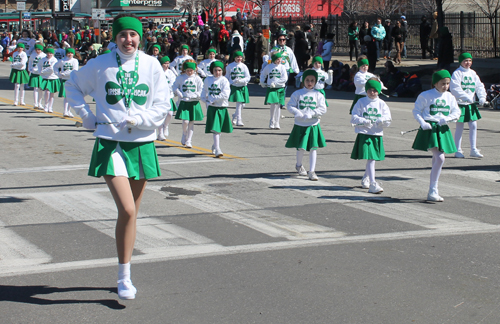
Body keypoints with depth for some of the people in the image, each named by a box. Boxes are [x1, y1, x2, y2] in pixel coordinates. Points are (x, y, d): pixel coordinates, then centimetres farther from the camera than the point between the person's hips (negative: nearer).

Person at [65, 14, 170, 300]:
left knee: (132, 212, 11)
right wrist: (88, 117, 7)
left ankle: (126, 274, 25)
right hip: (111, 143, -2)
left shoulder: (151, 65, 1)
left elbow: (162, 107, 2)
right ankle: (124, 277, -4)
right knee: (127, 211, -15)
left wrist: (137, 121, -14)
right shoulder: (100, 65, 0)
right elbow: (73, 86, 17)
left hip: (142, 144, 2)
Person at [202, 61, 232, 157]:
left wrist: (213, 99, -15)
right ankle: (217, 149, -11)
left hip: (222, 108, 0)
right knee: (215, 130, -9)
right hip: (212, 108, 0)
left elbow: (225, 95, -16)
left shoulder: (224, 80, -6)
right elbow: (204, 92, 19)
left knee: (219, 129, 13)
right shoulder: (208, 80, 5)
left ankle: (215, 146, 34)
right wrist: (206, 100, -1)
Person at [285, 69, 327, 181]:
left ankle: (312, 171, 5)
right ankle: (299, 165, 34)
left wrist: (311, 114, -17)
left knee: (313, 148, -2)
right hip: (300, 125, 0)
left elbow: (323, 109, -4)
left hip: (313, 125, 1)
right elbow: (290, 106, 0)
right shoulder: (297, 93, 2)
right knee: (301, 147, 4)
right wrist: (297, 113, -18)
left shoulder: (318, 95, 2)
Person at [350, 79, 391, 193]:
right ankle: (373, 184, -18)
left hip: (377, 134, 4)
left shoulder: (382, 104, 8)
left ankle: (365, 179, 38)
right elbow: (354, 118, -3)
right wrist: (364, 122, -20)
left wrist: (381, 121, -18)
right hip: (364, 134, -4)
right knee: (370, 159, -14)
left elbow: (388, 120, 4)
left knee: (372, 159, 13)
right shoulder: (361, 102, 2)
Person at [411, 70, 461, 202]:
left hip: (443, 130, 6)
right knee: (440, 158, -19)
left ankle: (433, 192, 22)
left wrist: (447, 118, -10)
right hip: (429, 129, -6)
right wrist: (423, 123, -16)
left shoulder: (450, 97, 10)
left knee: (437, 159, 11)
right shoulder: (425, 95, -4)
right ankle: (433, 191, -12)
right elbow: (416, 111, -1)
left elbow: (457, 113, 9)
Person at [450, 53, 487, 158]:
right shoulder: (457, 73, -8)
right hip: (460, 103, -5)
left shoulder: (473, 73, 11)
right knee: (459, 127, 2)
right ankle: (458, 150, 11)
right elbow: (455, 88, -19)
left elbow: (479, 86, 8)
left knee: (473, 126, 3)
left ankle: (473, 150, 10)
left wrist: (482, 97, -9)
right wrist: (466, 97, -27)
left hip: (471, 104, 5)